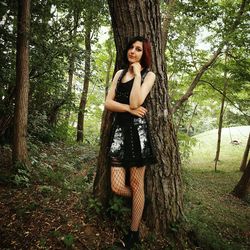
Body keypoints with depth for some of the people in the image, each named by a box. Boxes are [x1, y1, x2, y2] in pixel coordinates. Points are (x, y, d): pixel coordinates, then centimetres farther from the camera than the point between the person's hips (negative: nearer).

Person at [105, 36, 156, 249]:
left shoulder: (149, 75, 3)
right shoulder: (120, 73, 17)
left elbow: (135, 102, -15)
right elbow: (108, 103, 6)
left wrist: (137, 74, -7)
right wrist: (129, 108, -10)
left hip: (138, 130, -4)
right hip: (119, 129, 4)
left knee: (136, 184, 4)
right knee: (117, 187, -1)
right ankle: (140, 202, 32)